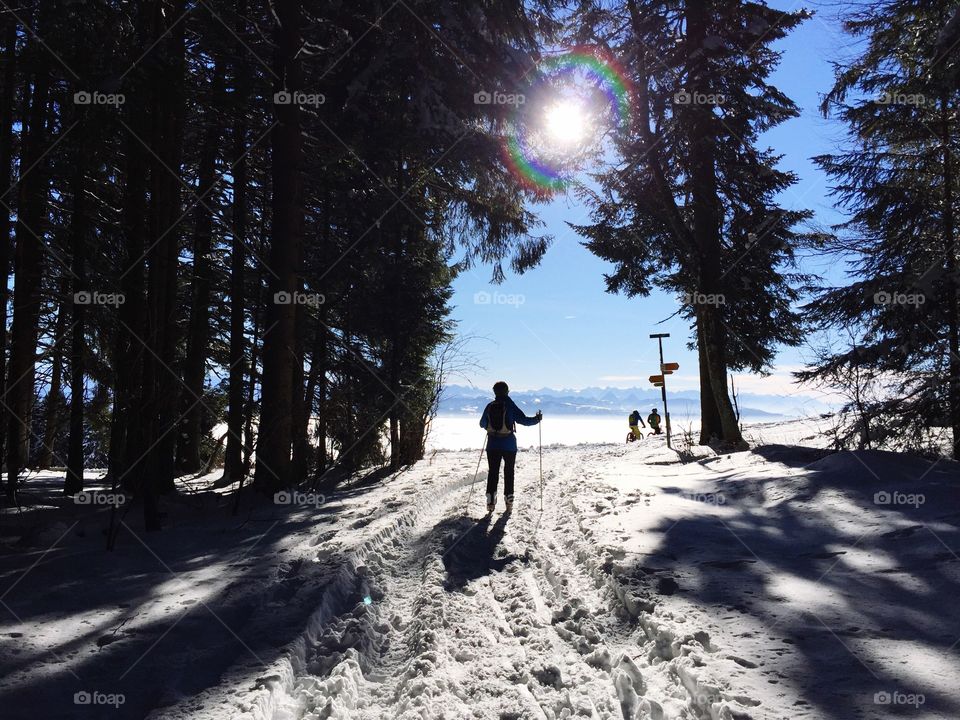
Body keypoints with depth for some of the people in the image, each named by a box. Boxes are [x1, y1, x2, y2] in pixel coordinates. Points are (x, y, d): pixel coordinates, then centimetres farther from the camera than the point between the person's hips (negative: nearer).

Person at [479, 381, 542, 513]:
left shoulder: (490, 406, 1)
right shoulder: (510, 405, -9)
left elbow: (482, 424, 13)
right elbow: (523, 420, -10)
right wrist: (537, 419, 8)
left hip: (493, 444, 2)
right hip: (509, 444, -2)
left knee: (492, 472, 7)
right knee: (509, 472, 11)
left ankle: (491, 501, -1)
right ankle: (509, 500, 9)